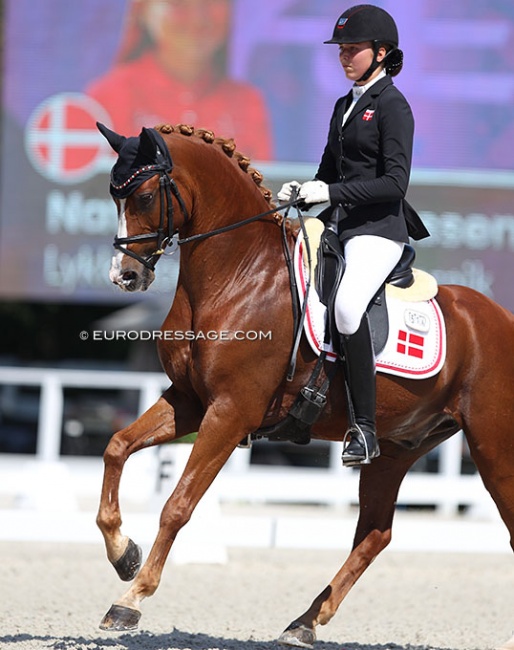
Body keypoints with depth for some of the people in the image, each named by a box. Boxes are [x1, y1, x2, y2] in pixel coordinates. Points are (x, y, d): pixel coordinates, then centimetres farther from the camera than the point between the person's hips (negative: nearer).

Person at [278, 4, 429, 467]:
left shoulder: (392, 106, -8)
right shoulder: (345, 105, 17)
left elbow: (395, 183, -16)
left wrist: (331, 192, -22)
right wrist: (302, 191, 3)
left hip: (378, 228, -10)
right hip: (338, 223, 10)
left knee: (347, 305, -31)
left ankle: (365, 430, -29)